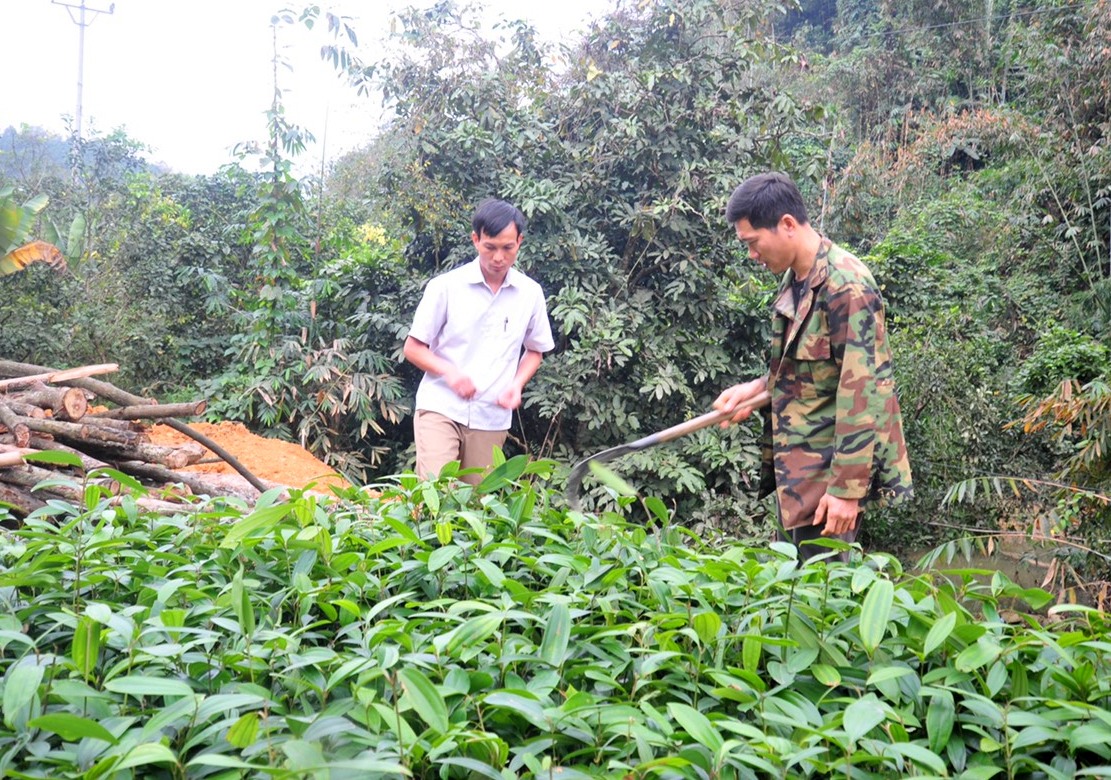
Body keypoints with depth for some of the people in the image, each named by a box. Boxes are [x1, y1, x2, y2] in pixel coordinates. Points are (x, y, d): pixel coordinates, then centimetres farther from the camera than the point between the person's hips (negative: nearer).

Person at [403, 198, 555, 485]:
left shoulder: (530, 293, 3)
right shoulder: (445, 286, -5)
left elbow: (534, 351, 17)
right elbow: (413, 348, 0)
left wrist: (517, 384, -3)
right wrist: (450, 372, -19)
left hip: (491, 418, 3)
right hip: (440, 407, -3)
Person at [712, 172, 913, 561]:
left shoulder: (846, 287, -19)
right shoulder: (794, 278, 9)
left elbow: (860, 394, -22)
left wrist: (847, 487, -23)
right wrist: (758, 388, 5)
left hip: (829, 468, -9)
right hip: (795, 464, 9)